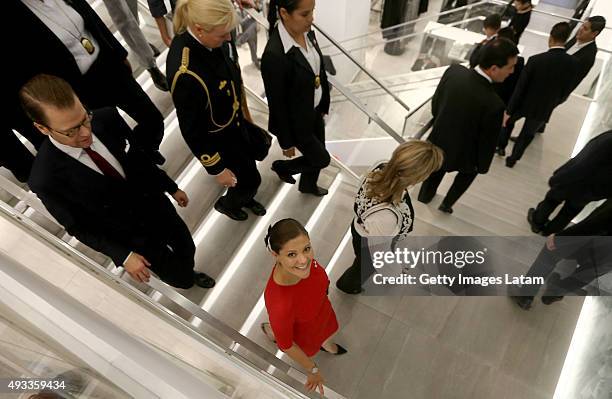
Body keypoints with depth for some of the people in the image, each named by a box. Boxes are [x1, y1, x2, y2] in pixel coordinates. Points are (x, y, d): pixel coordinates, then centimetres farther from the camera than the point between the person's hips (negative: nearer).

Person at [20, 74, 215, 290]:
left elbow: (139, 156, -2)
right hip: (133, 237, -3)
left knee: (187, 250, 25)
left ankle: (190, 274, 59)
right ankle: (186, 280, 51)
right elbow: (78, 227, -15)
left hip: (156, 205, 3)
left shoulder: (107, 118, -20)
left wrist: (172, 188, 8)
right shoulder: (46, 179, -29)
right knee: (179, 278, 15)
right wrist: (123, 256, -17)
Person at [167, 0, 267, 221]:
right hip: (218, 138, -6)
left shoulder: (213, 37, -18)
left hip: (236, 121, 6)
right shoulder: (184, 74, -39)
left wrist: (245, 111, 16)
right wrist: (217, 168, -15)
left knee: (248, 168, 28)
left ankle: (245, 197, 61)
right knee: (250, 180, 16)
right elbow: (191, 130, -26)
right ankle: (227, 203, 50)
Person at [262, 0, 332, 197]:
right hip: (296, 121, -7)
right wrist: (286, 142, -13)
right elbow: (276, 104, -23)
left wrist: (324, 104, 15)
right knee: (322, 159, 13)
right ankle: (282, 166, 40)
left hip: (314, 110, 7)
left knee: (317, 152, 25)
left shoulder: (307, 32, -10)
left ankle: (308, 185, 54)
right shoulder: (274, 55, -33)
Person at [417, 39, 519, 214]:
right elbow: (487, 142, -19)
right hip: (460, 155, -4)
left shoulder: (453, 71, -20)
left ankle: (424, 197, 57)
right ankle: (447, 203, 44)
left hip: (437, 142, 4)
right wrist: (482, 167, 1)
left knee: (436, 170, 34)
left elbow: (435, 102, -2)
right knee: (471, 169, 32)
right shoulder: (493, 104, -35)